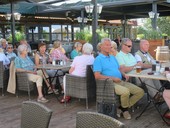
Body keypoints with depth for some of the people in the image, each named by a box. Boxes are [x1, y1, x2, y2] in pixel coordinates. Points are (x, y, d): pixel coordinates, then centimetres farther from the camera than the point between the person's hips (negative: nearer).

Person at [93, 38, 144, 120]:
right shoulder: (98, 59, -3)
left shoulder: (113, 57, 23)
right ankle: (125, 108, -3)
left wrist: (124, 75, 2)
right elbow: (97, 76, -14)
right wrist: (112, 78, -17)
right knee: (126, 91, -34)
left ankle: (123, 107, 6)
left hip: (121, 81, 8)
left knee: (140, 91, -3)